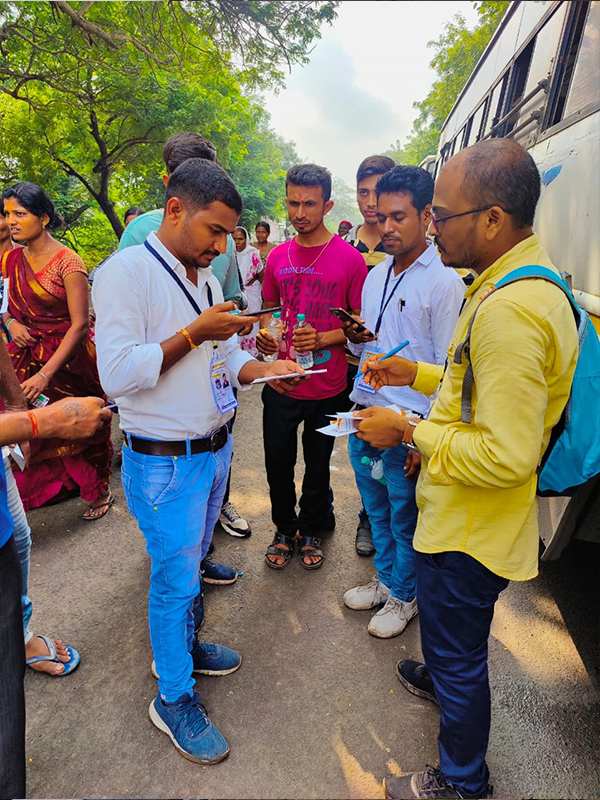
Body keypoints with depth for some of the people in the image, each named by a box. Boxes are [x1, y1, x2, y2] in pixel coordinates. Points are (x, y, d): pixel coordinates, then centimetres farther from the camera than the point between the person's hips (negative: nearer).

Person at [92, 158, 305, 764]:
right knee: (174, 577, 7)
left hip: (214, 449, 8)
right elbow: (116, 374, -23)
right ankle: (173, 699, 29)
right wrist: (195, 333, -21)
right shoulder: (126, 272, -15)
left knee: (189, 562, 23)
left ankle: (182, 645, 46)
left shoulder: (205, 278, 10)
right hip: (164, 461, -7)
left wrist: (264, 368, -4)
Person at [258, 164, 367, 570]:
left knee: (318, 465, 14)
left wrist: (323, 339, -20)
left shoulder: (350, 258, -7)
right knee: (278, 463, 12)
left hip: (328, 387, -3)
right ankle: (285, 528, 37)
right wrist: (265, 333, -5)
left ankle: (311, 529, 39)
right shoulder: (277, 257, 5)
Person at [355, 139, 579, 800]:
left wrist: (409, 431, -21)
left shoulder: (510, 312, -31)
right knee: (454, 632, 34)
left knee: (459, 657, 14)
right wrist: (418, 374, 9)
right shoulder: (523, 282, 4)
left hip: (470, 529, -10)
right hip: (464, 516, 10)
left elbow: (507, 455, -32)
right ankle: (442, 679, 62)